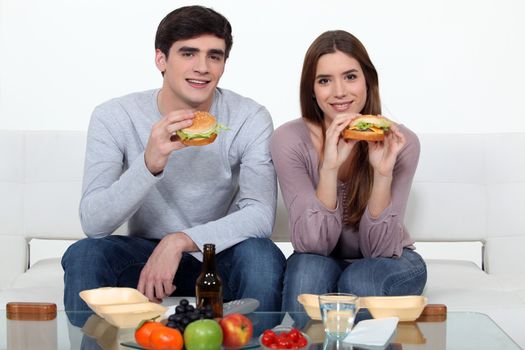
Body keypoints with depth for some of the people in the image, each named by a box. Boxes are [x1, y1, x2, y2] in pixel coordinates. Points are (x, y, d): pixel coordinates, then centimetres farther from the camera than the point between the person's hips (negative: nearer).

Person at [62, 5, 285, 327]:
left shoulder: (250, 119, -12)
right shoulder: (113, 117, -12)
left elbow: (261, 215, -22)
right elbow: (93, 223, -21)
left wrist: (181, 240, -36)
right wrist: (150, 164, -38)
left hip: (218, 256, 0)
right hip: (145, 252, 0)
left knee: (262, 255, -31)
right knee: (83, 255, -28)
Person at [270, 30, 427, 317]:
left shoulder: (401, 142, -17)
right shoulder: (289, 140, -17)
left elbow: (379, 248, -19)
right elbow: (313, 243, -23)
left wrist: (383, 173, -33)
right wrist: (329, 167, -36)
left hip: (389, 262, 0)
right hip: (318, 264, 0)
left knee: (358, 281, -32)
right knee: (310, 266, -32)